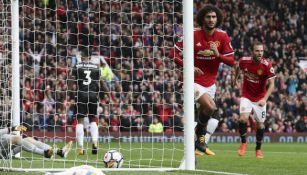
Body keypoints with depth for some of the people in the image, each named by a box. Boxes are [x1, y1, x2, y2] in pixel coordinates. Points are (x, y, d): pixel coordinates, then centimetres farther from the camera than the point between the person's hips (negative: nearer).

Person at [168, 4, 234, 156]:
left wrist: (218, 55, -21)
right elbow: (173, 54, -9)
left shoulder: (222, 36, -3)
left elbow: (231, 61, -2)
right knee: (211, 107, -25)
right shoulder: (193, 35, -13)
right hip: (194, 81, -5)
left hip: (210, 84, 5)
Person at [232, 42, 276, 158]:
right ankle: (243, 143, 2)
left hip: (260, 98, 0)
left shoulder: (267, 65, -20)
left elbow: (271, 84, -18)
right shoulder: (244, 61, -14)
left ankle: (258, 149, 25)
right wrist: (235, 79, 25)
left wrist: (264, 99, -29)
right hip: (246, 96, 0)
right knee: (243, 118, -20)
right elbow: (238, 67, 12)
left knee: (260, 124, 5)